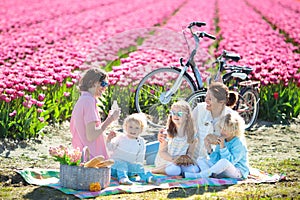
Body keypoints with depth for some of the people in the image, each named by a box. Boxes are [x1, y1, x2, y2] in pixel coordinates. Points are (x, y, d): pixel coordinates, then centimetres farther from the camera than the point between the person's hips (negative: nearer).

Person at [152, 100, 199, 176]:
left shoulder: (191, 135, -1)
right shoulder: (167, 133, -9)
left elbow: (190, 152, 7)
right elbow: (162, 152, -7)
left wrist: (187, 158, -17)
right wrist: (173, 159, -24)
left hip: (181, 162, 4)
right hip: (166, 161, -4)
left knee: (194, 170, -24)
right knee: (175, 170, -35)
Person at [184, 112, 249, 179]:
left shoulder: (239, 144, -15)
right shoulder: (222, 140, 5)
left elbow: (230, 162, -25)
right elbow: (216, 161, 2)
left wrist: (222, 147, -30)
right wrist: (209, 150, -13)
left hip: (238, 172, -8)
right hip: (222, 171, 8)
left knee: (224, 161, -39)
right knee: (201, 160, 1)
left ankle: (198, 175, -30)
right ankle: (210, 174, -31)